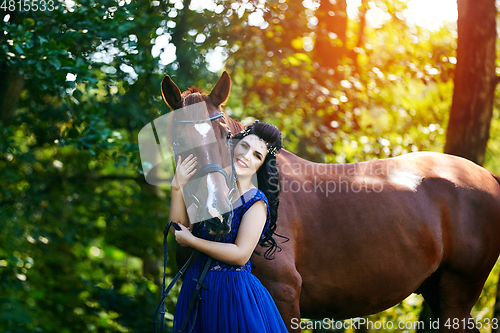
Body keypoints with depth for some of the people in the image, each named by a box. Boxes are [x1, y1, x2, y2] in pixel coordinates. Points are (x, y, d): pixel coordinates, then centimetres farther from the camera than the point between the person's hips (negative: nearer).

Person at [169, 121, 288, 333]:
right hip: (197, 287, 5)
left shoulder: (256, 202, -11)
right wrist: (178, 188, -9)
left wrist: (191, 240, -13)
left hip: (234, 291, -5)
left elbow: (240, 255, -19)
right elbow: (180, 234, 0)